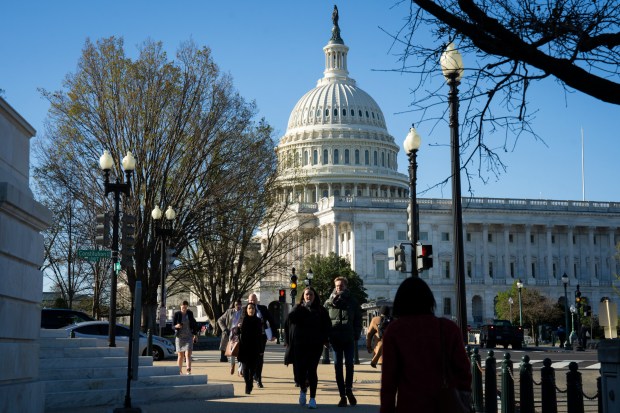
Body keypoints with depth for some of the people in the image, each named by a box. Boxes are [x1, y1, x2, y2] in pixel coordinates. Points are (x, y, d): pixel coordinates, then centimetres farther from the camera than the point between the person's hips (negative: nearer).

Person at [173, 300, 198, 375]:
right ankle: (180, 371, 20)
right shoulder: (177, 314, -3)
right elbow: (173, 326, -3)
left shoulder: (190, 313, 4)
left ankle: (189, 370, -24)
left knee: (188, 354, -14)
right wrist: (176, 326, -26)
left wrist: (195, 334, 12)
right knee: (180, 355, 8)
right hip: (179, 337, 0)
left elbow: (194, 324, 15)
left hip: (189, 336, 0)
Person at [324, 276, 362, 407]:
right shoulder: (329, 303, 5)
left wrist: (356, 337, -4)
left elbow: (358, 321, 4)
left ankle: (348, 390, 17)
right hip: (335, 339, 1)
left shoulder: (352, 301, 4)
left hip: (349, 339, -1)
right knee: (338, 366, 3)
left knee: (349, 364, 1)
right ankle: (342, 395, 7)